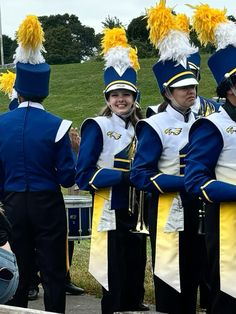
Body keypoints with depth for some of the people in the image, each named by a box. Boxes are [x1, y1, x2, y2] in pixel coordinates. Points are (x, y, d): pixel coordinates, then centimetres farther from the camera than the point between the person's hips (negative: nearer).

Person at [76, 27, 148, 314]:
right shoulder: (97, 127, -8)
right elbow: (84, 177, -14)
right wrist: (125, 177, -21)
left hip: (136, 215, 6)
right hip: (111, 216, -6)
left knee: (135, 282, 11)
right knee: (115, 288, -3)